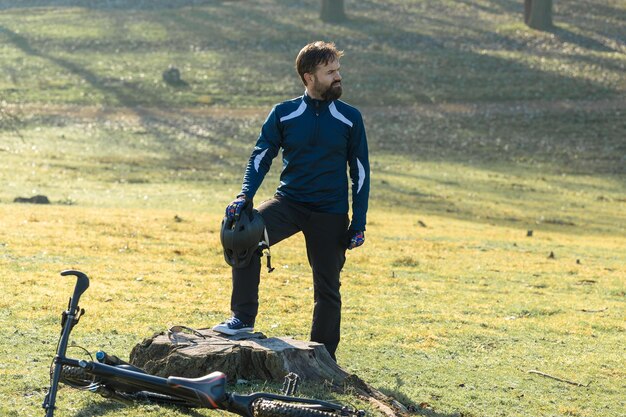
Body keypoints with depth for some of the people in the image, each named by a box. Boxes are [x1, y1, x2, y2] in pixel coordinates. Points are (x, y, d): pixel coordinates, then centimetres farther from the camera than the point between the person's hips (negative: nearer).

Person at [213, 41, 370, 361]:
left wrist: (359, 224, -1)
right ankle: (243, 319, -17)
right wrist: (245, 196, -13)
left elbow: (360, 171, 4)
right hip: (289, 202, 0)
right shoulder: (284, 114, 0)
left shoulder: (350, 118, 0)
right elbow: (261, 156, 4)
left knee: (328, 288, 4)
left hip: (330, 211, 0)